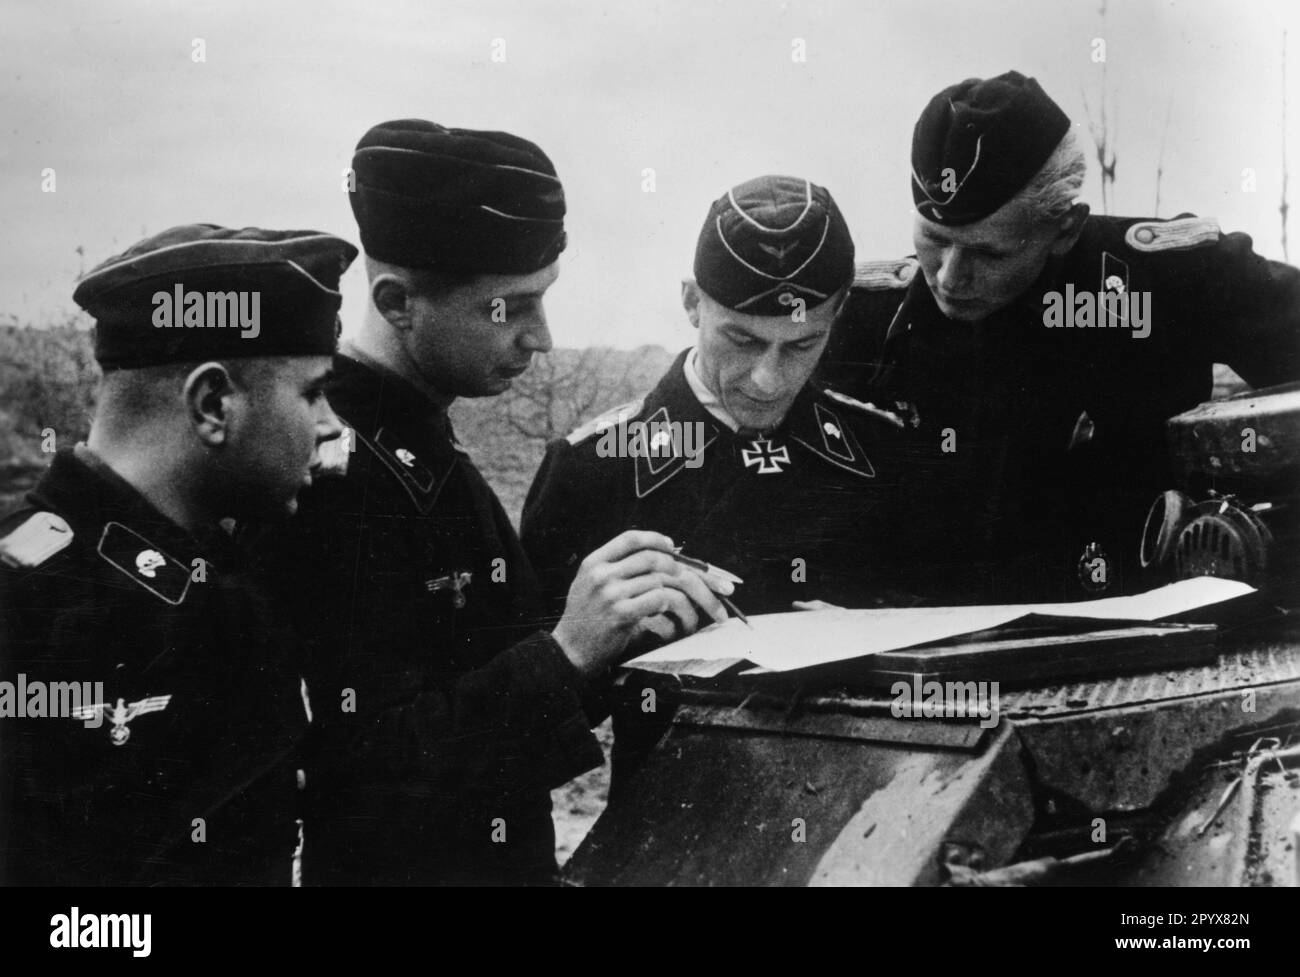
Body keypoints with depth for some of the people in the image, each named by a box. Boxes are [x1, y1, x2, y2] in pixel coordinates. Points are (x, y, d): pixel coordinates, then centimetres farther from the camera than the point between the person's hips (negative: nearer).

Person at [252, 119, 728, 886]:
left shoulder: (425, 451, 11)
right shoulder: (323, 470, -17)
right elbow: (358, 771, -20)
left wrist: (620, 635, -1)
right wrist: (568, 650, -23)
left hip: (507, 855, 7)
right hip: (386, 862, -7)